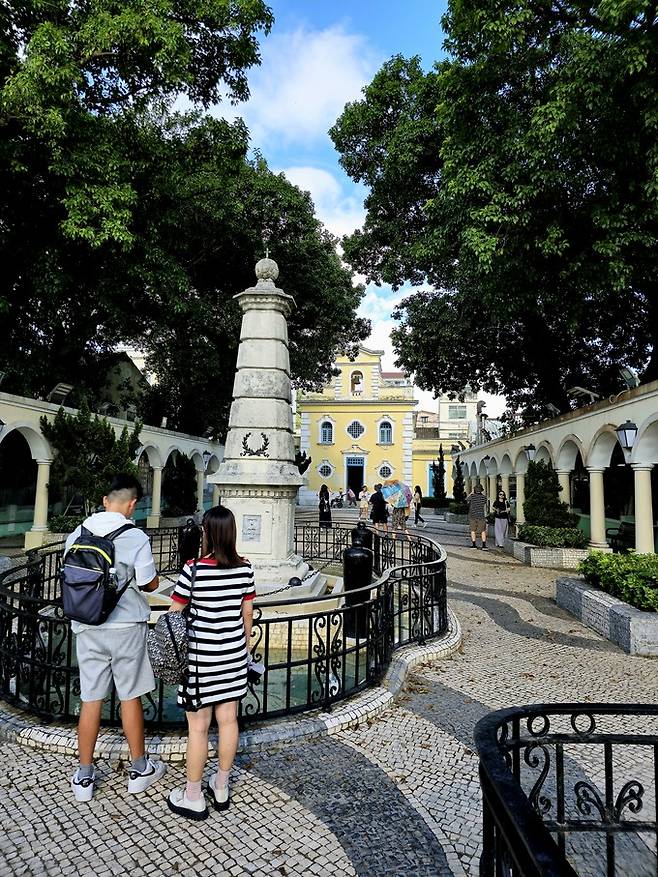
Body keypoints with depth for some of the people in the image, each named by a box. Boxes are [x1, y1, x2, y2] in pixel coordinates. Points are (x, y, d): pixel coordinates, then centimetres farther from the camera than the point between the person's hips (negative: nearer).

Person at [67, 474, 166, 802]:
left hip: (87, 627, 4)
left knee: (90, 700, 13)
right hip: (126, 626, -3)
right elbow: (150, 584, -9)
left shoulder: (77, 534, -1)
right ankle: (139, 769, 27)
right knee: (130, 697, 11)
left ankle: (84, 777, 26)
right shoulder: (136, 537, -15)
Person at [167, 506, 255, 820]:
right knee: (228, 719, 15)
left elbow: (174, 612, -9)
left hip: (200, 656, -4)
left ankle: (193, 799, 25)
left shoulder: (194, 569, -18)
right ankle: (221, 788, 33)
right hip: (234, 654, 5)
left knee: (198, 727, 9)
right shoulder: (245, 568, -5)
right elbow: (247, 612, 4)